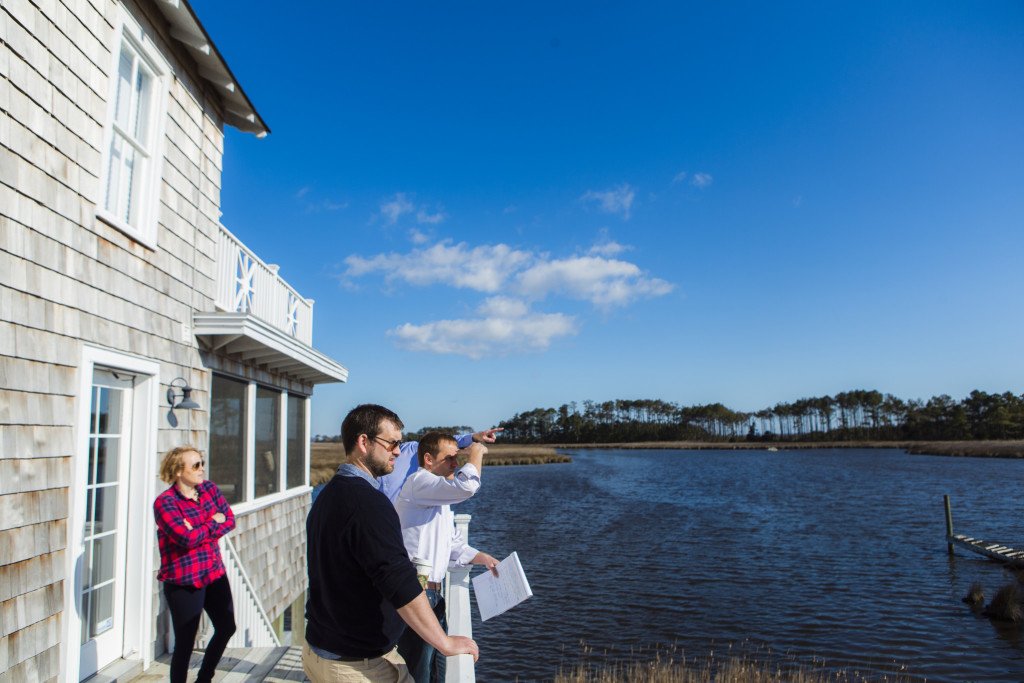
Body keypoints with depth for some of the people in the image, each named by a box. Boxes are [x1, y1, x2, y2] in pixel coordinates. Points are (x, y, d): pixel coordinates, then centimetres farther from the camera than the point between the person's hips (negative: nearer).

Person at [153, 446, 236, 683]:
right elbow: (186, 538, -25)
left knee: (226, 628, 18)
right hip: (183, 581, -7)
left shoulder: (209, 488, 4)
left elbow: (229, 519, -3)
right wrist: (212, 523, -11)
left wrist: (199, 530, -17)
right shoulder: (165, 502, -15)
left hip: (214, 573, 7)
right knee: (185, 643, 2)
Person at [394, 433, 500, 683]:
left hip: (433, 594, 10)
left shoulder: (441, 499, 20)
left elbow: (455, 545, 26)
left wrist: (484, 558, 12)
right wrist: (476, 454, -11)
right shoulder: (419, 482, -12)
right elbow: (466, 486, -28)